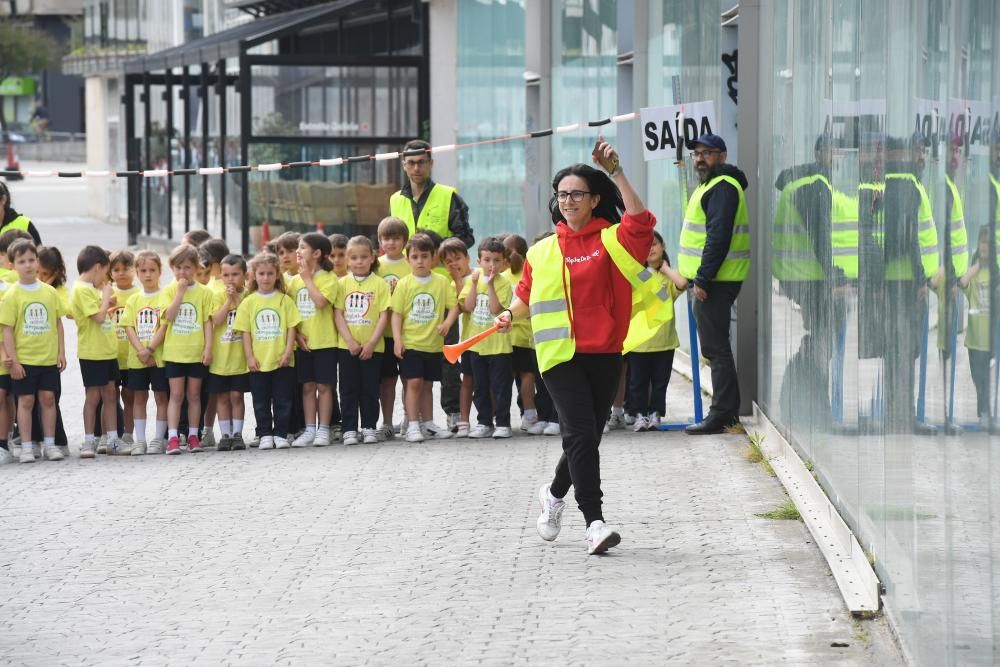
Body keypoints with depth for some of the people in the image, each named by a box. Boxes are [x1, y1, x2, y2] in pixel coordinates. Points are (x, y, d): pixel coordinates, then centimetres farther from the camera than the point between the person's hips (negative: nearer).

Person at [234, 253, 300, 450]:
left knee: (283, 400, 2)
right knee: (261, 402, 5)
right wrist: (250, 357, -4)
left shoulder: (285, 300, 1)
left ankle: (281, 434, 9)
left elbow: (291, 328, 1)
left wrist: (288, 352, -8)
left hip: (281, 361, -1)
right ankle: (265, 435, 13)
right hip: (258, 362, 1)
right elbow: (245, 332, 3)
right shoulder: (248, 302, 3)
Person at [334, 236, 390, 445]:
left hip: (372, 347, -1)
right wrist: (350, 341, -10)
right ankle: (350, 430, 8)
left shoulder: (380, 284, 0)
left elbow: (384, 316, -3)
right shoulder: (342, 284, 4)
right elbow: (338, 314, 0)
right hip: (347, 347, 1)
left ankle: (369, 428, 13)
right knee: (348, 389, 3)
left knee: (370, 389, 4)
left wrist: (371, 343, -11)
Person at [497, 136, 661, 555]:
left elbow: (640, 221, -18)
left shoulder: (611, 241, 1)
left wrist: (616, 173, -21)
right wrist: (511, 316, -1)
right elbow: (527, 295, 19)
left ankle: (555, 493, 40)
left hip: (603, 354, 1)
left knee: (586, 437, 11)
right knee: (581, 432, -15)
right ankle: (594, 521, -17)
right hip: (560, 353, -1)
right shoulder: (542, 251, 9)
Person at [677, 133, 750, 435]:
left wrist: (702, 279, -23)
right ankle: (728, 410, 21)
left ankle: (721, 414, -8)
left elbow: (718, 238, -22)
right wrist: (689, 275, 20)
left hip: (715, 282, -11)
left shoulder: (722, 188, -14)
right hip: (711, 280, 11)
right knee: (716, 346, 15)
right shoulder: (711, 186, 20)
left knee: (715, 347, -9)